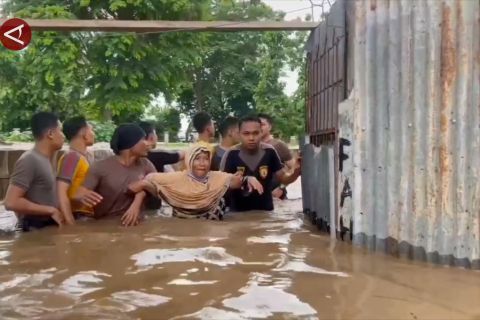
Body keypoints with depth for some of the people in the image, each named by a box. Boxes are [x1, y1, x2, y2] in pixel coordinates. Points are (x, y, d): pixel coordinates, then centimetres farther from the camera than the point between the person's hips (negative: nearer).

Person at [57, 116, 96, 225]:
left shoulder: (88, 156, 11)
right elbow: (60, 192, -22)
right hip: (79, 218, -8)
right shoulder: (71, 157, -15)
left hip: (90, 216, 8)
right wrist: (70, 223, -25)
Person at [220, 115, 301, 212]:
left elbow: (283, 178, -1)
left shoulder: (269, 152, -8)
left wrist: (296, 172, -22)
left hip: (265, 210, 2)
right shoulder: (232, 154, -14)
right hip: (238, 212, -2)